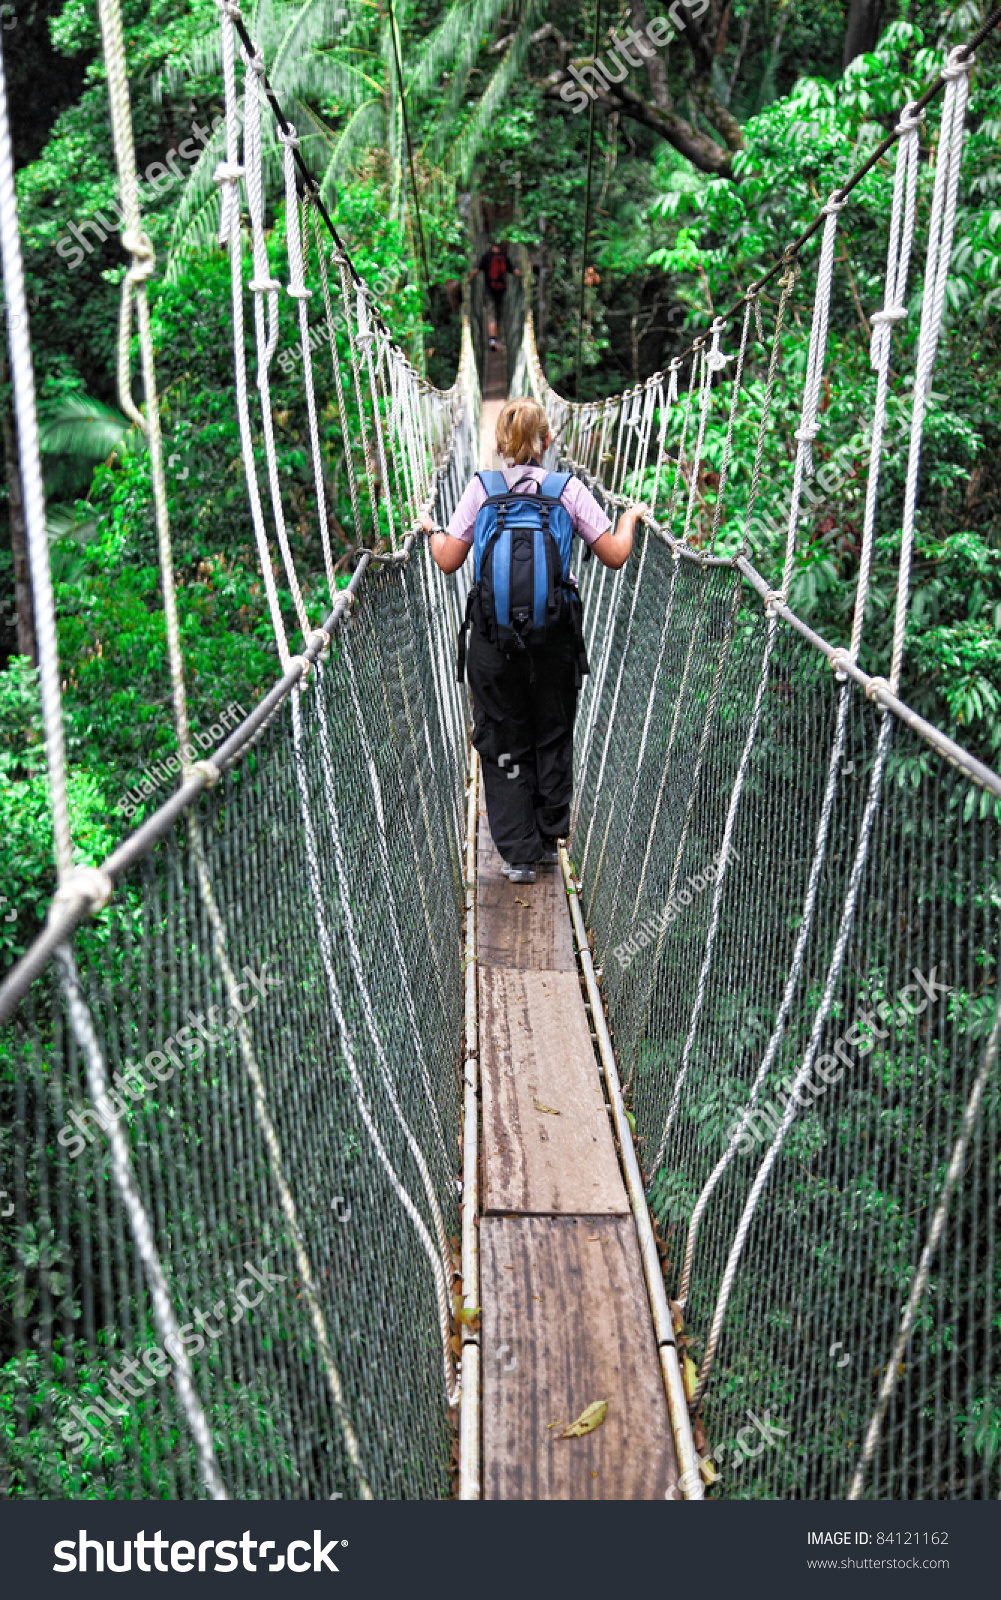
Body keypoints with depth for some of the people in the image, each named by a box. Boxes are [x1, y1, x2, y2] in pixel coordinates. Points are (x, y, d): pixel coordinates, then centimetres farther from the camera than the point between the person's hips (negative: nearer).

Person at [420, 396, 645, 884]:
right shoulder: (569, 488, -2)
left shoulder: (480, 488, -2)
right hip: (556, 634, 1)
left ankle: (518, 853, 10)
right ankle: (548, 842, 28)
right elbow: (615, 556, 0)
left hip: (493, 634, 0)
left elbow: (448, 561, -2)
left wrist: (432, 530, 20)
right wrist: (630, 515, 20)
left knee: (502, 744, 10)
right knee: (553, 738, 18)